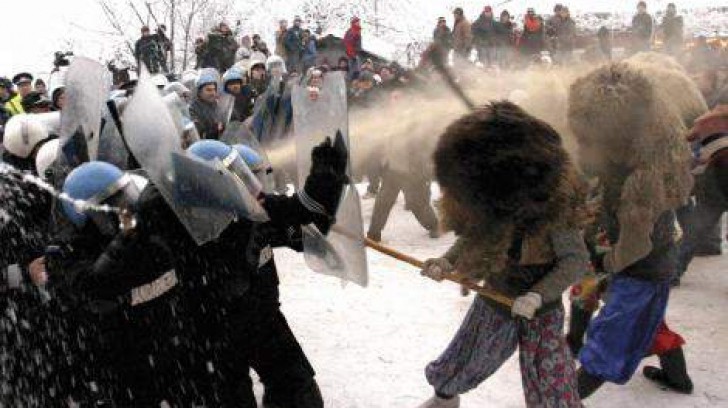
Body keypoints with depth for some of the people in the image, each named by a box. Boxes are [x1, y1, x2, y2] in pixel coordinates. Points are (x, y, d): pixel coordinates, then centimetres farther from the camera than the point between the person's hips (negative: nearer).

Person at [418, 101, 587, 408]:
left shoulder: (551, 204, -28)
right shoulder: (485, 205, -13)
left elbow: (577, 260, -21)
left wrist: (538, 295, -31)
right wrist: (447, 262, -13)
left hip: (540, 314, -4)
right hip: (493, 304, 5)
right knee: (456, 368, 20)